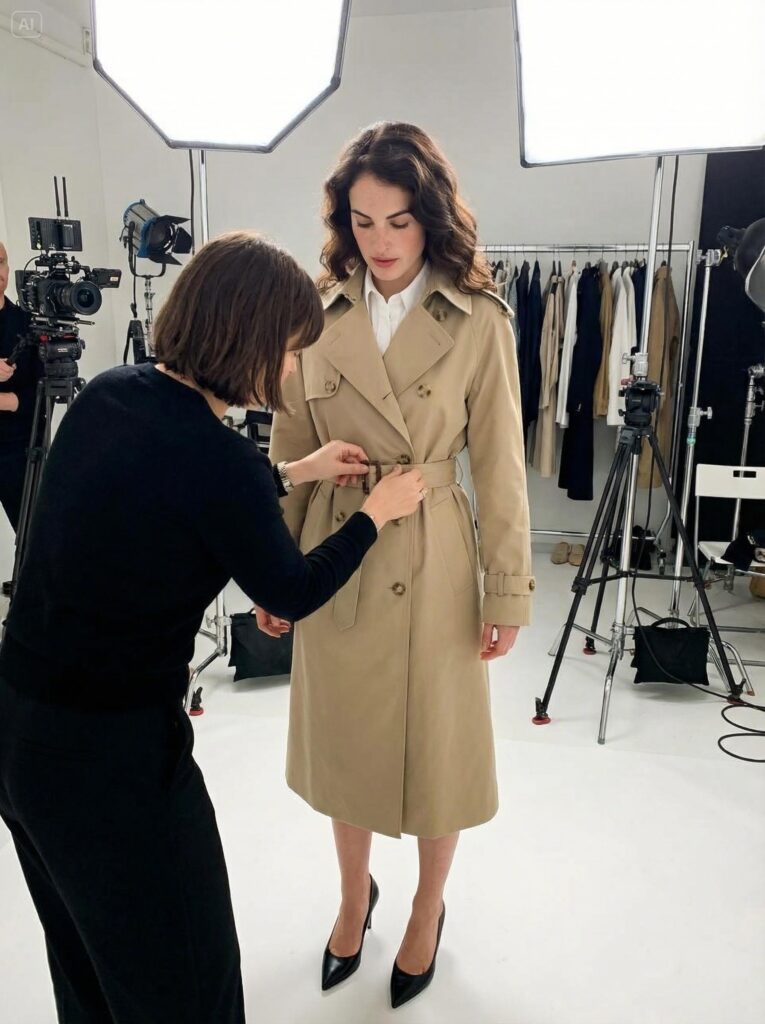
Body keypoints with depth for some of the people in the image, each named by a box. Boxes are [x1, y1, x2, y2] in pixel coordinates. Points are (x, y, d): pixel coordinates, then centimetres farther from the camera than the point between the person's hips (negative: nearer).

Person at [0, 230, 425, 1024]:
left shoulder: (106, 394, -2)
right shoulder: (219, 459, -24)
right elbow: (292, 594, -8)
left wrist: (294, 473, 17)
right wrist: (377, 514, 7)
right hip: (113, 749, -8)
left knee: (86, 950, 31)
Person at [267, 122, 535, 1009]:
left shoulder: (479, 321, -8)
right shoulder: (320, 313, -1)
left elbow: (499, 466, -6)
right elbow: (290, 454, 3)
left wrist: (507, 593, -5)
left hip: (430, 563, -2)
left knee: (434, 747, 13)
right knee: (342, 738, 19)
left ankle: (427, 912, 42)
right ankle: (354, 896, 46)